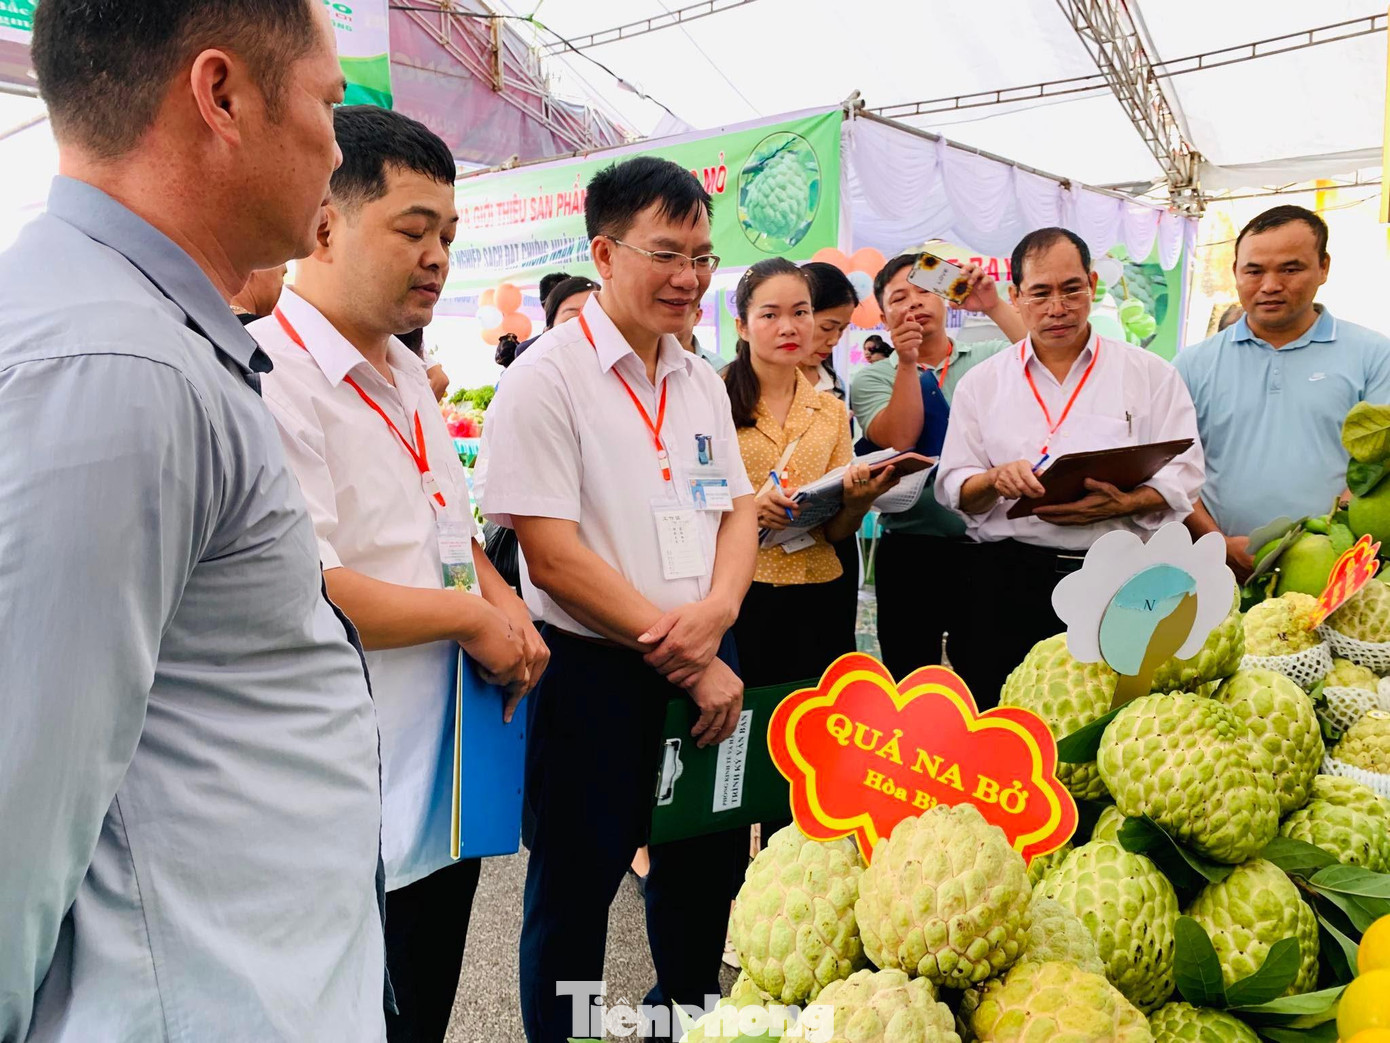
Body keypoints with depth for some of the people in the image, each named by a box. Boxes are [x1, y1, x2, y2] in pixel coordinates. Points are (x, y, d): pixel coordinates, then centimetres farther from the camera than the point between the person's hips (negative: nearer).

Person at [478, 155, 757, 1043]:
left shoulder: (703, 383, 9)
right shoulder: (547, 378, -12)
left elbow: (738, 511, 10)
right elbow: (553, 555, -17)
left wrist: (717, 612, -11)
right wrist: (683, 659, -15)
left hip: (705, 669, 7)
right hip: (593, 672, -6)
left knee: (710, 867, 20)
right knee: (575, 892, 10)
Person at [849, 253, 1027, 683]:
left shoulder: (991, 358, 8)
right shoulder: (873, 379, 6)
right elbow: (899, 440, -11)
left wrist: (995, 307, -15)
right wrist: (907, 363, -15)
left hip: (992, 548, 1)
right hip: (913, 553, 0)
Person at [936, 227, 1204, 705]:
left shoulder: (1151, 374, 9)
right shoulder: (981, 383, 12)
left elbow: (1182, 478, 2)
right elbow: (954, 489, 8)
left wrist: (1122, 505, -17)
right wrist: (994, 480, -13)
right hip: (1007, 584, 1)